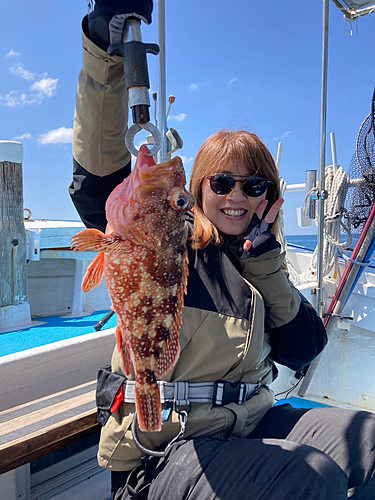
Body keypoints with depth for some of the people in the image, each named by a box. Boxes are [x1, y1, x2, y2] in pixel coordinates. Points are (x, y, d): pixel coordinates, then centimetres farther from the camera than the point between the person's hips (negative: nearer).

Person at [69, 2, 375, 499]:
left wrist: (264, 259, -6)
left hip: (251, 424, 6)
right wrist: (106, 48, -32)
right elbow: (99, 175, -22)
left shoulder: (257, 260, 10)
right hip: (162, 453, -5)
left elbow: (303, 350, 3)